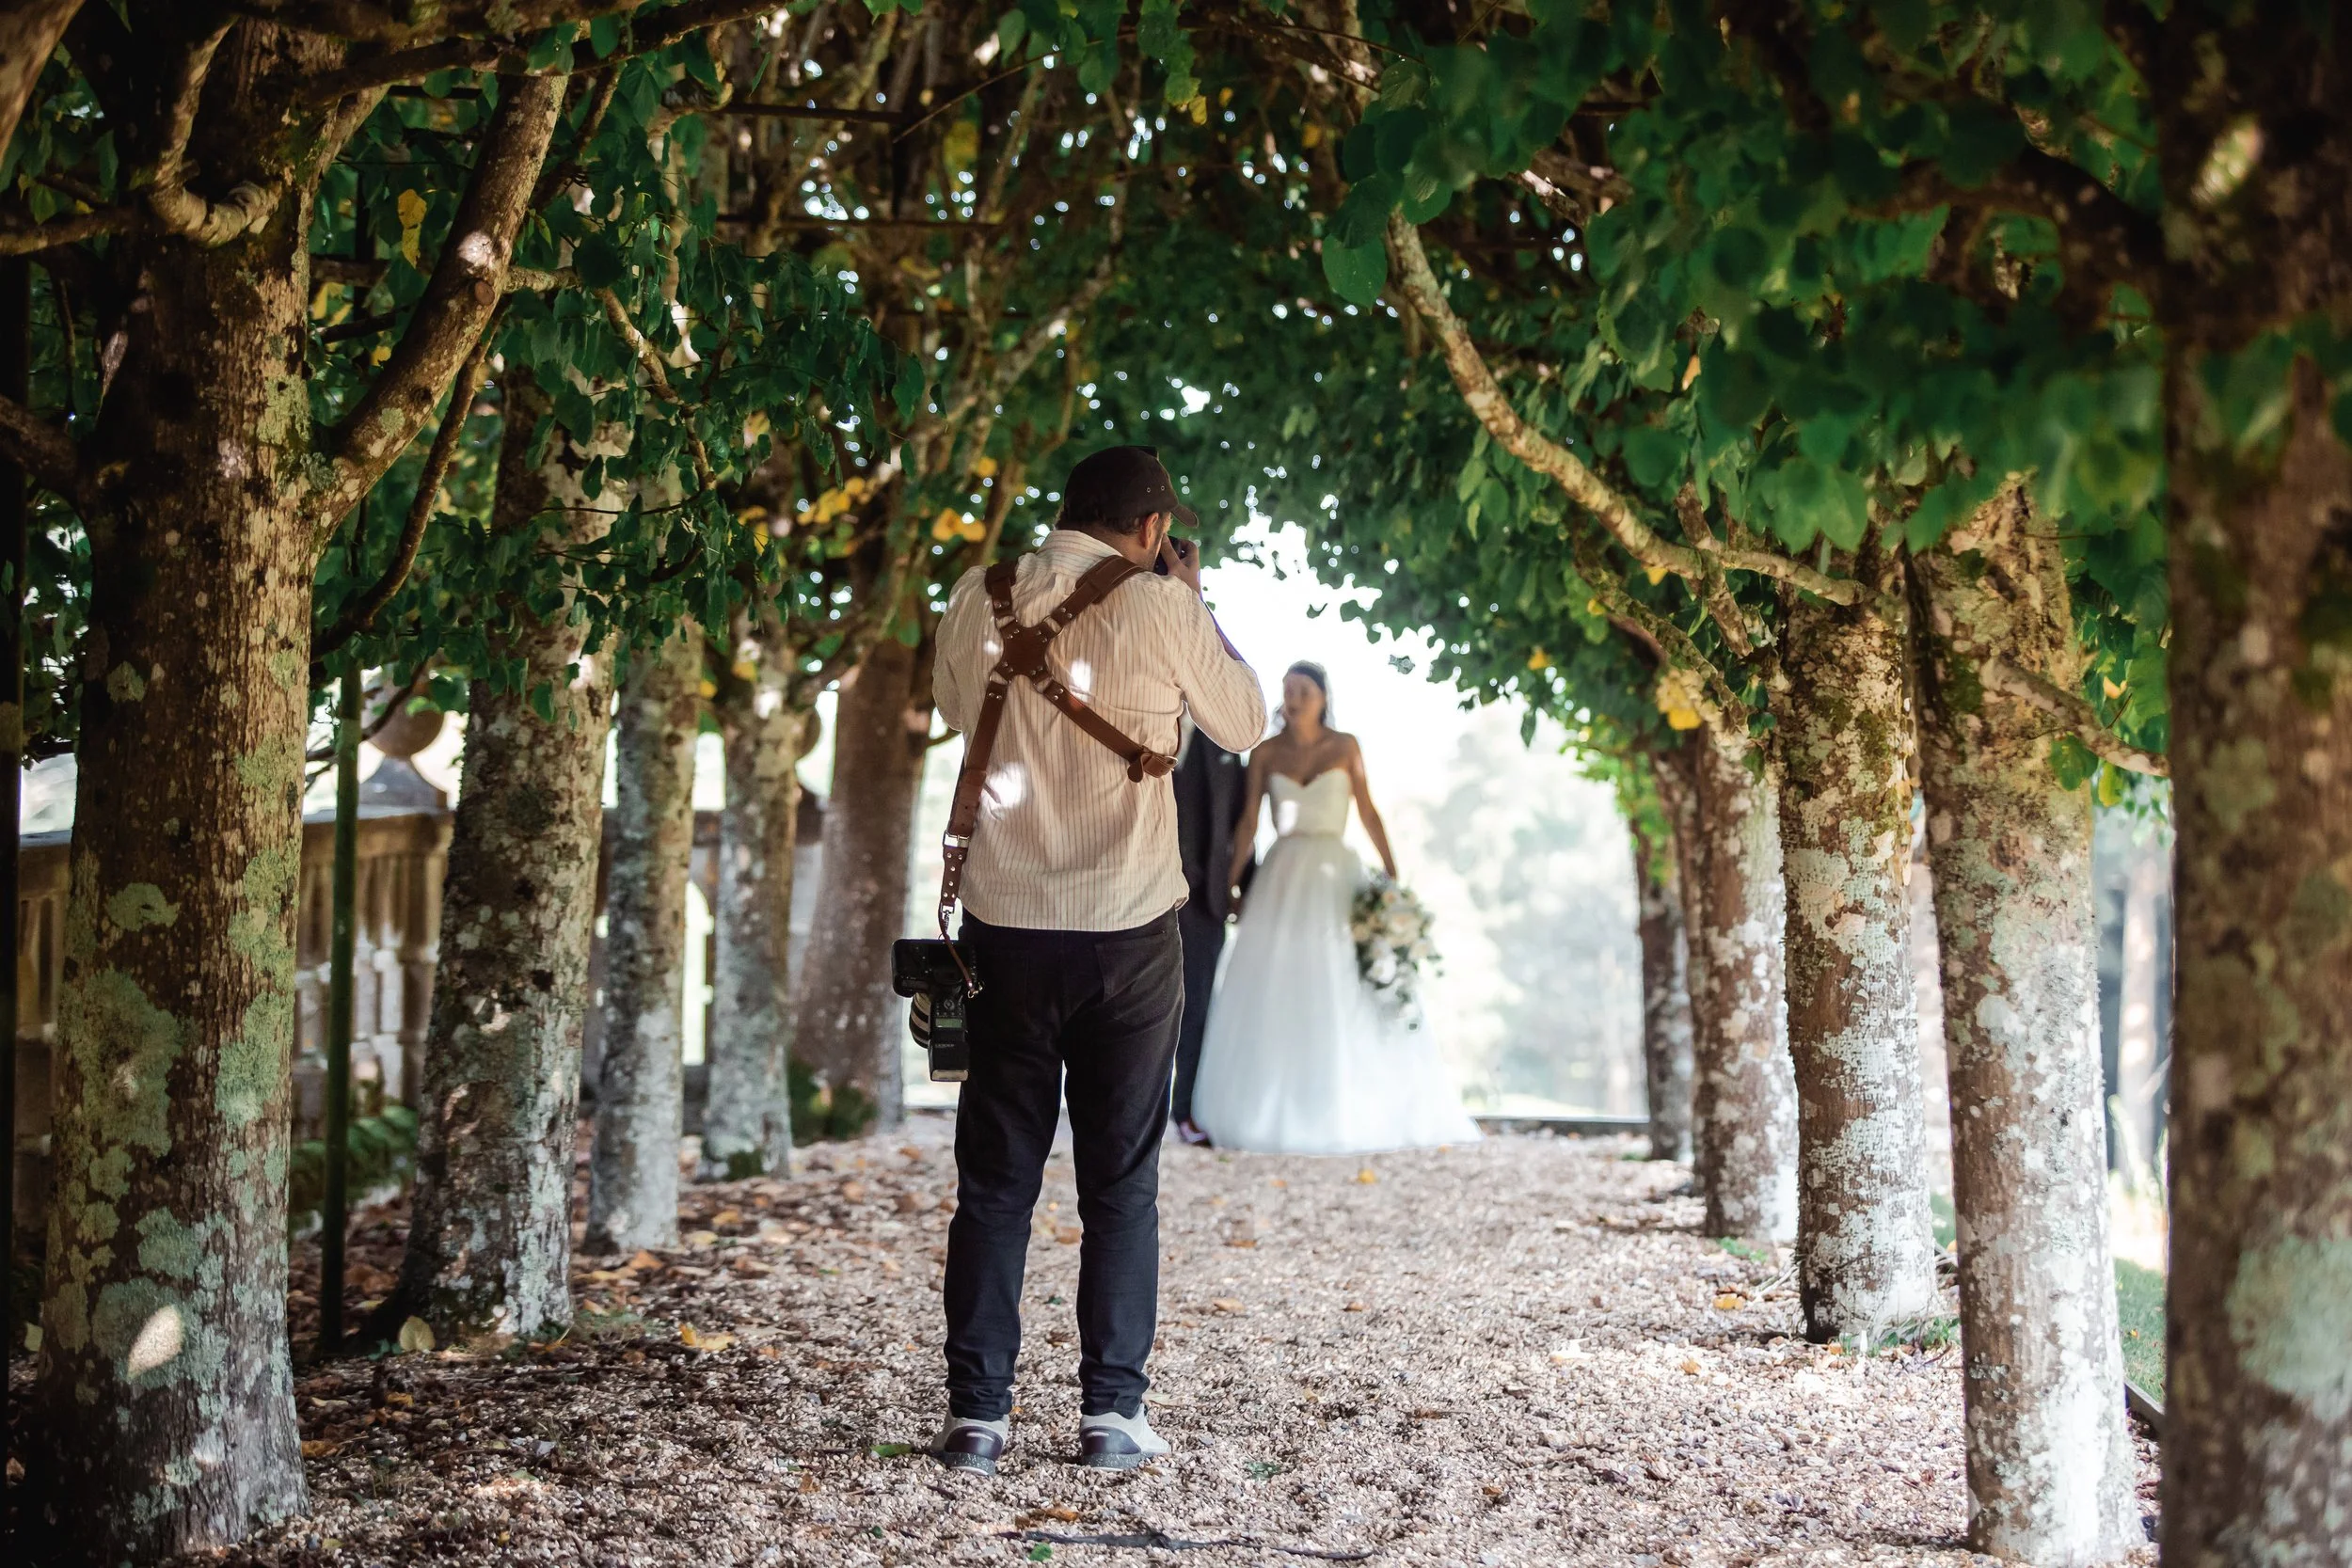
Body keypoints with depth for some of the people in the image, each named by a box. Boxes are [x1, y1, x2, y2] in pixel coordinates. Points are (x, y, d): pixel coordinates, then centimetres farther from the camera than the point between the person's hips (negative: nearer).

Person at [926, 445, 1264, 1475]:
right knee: (1122, 1183, 7)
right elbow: (1243, 723, 7)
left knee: (995, 1179, 7)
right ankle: (1112, 1412, 7)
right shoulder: (1158, 608, -7)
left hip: (1005, 926, 2)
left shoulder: (977, 600, 2)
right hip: (1129, 932, -2)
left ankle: (976, 1416, 6)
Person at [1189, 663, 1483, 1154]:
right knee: (1273, 993, -1)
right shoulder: (1266, 753, 5)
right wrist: (1230, 882, 0)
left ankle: (1348, 1112, 6)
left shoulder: (1345, 748, 2)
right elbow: (1248, 821, 5)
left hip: (1334, 877, -1)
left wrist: (1392, 875, -8)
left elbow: (1368, 813, -1)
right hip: (1281, 878, 1)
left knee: (1342, 996, -2)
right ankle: (1272, 1110, 6)